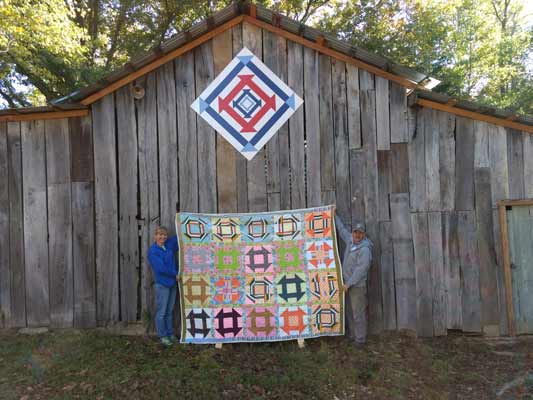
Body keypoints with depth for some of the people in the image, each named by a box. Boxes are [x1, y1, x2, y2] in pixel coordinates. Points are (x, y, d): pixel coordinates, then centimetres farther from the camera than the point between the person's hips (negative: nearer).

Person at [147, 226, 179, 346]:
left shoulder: (170, 244, 4)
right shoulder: (152, 251, -12)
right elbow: (161, 268, -18)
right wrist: (175, 274, -11)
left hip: (172, 283, 6)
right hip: (162, 284, -6)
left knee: (169, 311, 16)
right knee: (161, 312, 5)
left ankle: (170, 334, 26)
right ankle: (162, 336, 17)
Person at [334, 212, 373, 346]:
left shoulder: (365, 249, -18)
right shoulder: (350, 240, 5)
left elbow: (361, 269, -22)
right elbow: (342, 229, 24)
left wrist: (349, 284, -19)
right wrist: (335, 217, 31)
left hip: (357, 285, -8)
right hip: (348, 283, 8)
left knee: (358, 313, -1)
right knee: (353, 312, 15)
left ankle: (360, 339, 8)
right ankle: (355, 334, 25)